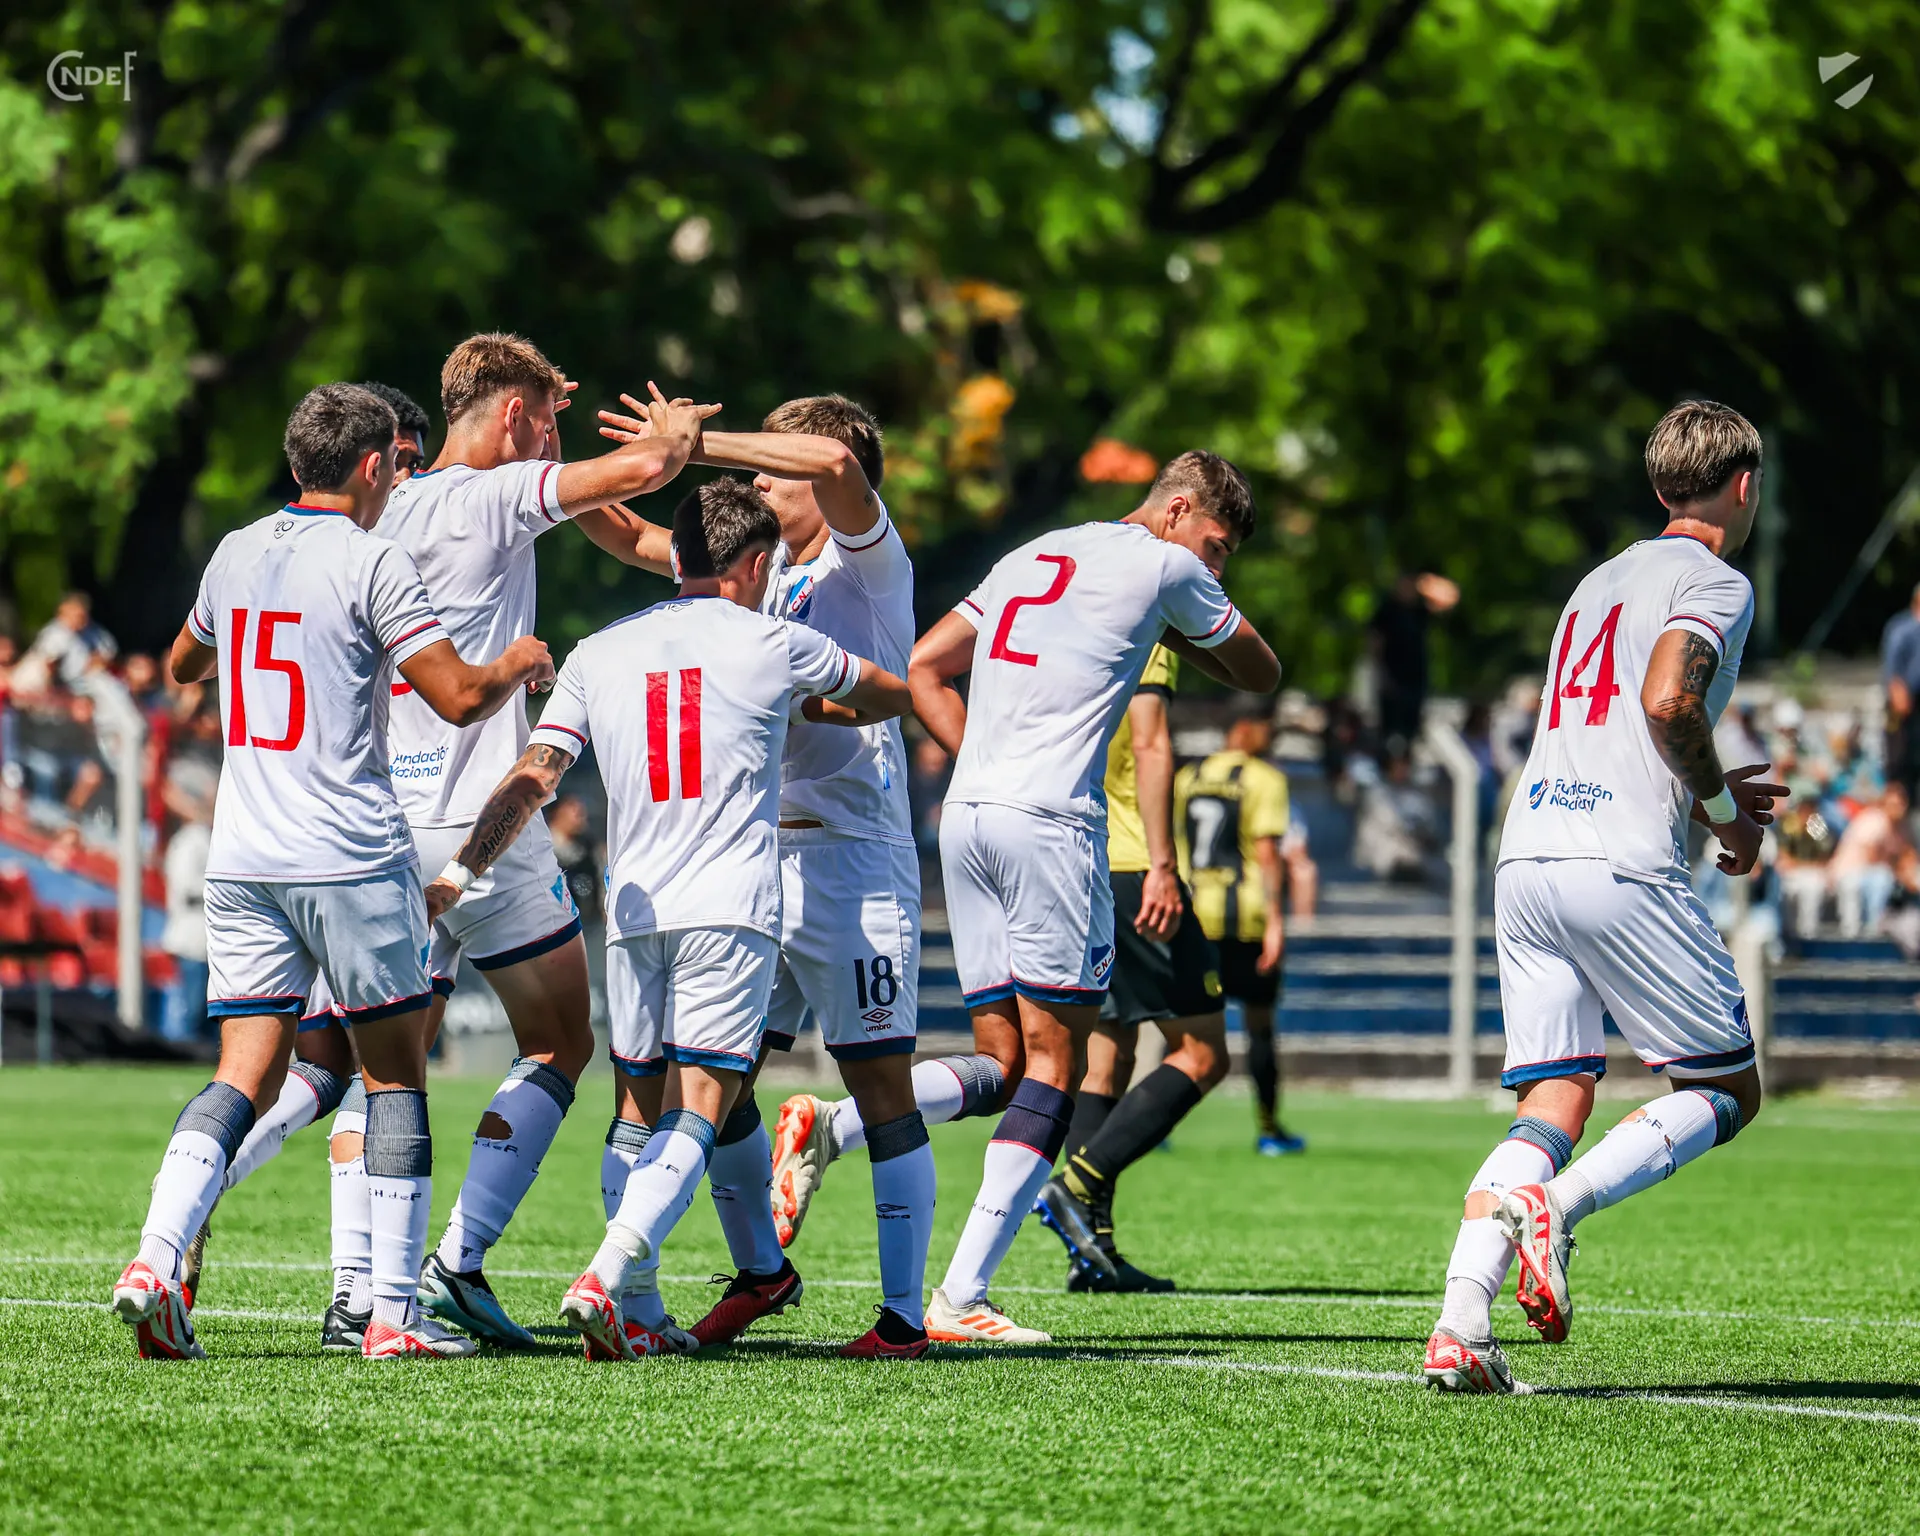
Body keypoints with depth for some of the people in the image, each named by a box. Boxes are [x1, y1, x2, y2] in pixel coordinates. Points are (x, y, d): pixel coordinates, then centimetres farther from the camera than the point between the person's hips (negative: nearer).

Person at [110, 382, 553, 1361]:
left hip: (241, 859, 5)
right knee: (396, 1069, 5)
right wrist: (518, 665, 8)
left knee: (246, 1073, 3)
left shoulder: (236, 554, 10)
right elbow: (459, 698, -13)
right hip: (352, 857, -5)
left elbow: (183, 665, 29)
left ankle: (156, 1259, -18)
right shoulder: (371, 563, -9)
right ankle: (394, 1312, 3)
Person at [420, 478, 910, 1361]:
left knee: (638, 1115, 15)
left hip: (634, 913, 4)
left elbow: (533, 777, 0)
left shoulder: (600, 653, 9)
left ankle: (636, 1318, 13)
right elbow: (892, 695, 20)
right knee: (694, 1120, -8)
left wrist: (459, 875, 0)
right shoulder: (770, 645, 3)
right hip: (730, 912, -4)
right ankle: (604, 1281, -26)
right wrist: (810, 713, 39)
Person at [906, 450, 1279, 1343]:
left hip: (967, 815, 7)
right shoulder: (1163, 567, 3)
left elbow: (922, 669, 22)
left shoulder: (1030, 557, 23)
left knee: (999, 1062, 10)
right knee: (1053, 1061, -2)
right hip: (1049, 823, -7)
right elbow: (1261, 676, 15)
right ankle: (961, 1298, -9)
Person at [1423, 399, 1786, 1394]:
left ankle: (1460, 1324, -16)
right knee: (1727, 1090, 5)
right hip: (1621, 864, -7)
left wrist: (1704, 795, 29)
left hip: (1525, 855, 7)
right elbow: (1667, 701, -15)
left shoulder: (1601, 582, 27)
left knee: (1553, 1102, 3)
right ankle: (1555, 1203, -19)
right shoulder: (1713, 583, 2)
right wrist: (1724, 809, -1)